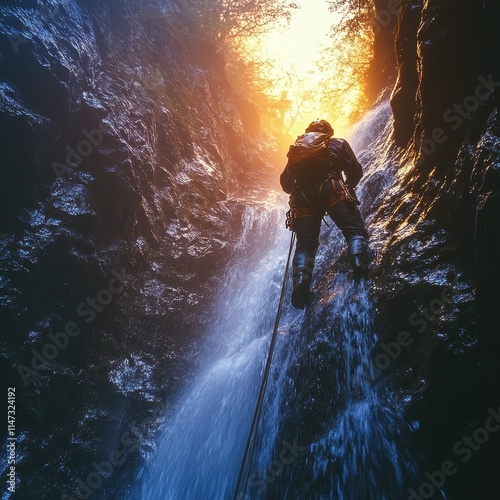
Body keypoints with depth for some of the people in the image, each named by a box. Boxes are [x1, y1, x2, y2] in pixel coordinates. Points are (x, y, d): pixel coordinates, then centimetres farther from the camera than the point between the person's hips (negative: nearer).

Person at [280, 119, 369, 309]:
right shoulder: (337, 143, 27)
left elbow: (285, 181, 25)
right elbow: (356, 171, 16)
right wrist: (348, 187, 34)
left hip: (302, 197, 2)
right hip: (331, 189, -2)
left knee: (305, 244, -3)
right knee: (354, 230, -6)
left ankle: (301, 282, -27)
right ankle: (359, 263, -34)